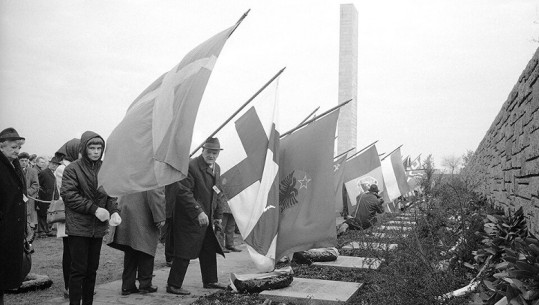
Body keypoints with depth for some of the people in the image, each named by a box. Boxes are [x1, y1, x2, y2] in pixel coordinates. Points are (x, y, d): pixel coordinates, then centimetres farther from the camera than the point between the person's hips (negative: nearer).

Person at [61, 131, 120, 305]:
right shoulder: (73, 169, -6)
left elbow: (110, 194, 12)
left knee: (92, 269, 12)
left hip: (98, 228, 5)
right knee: (79, 269, -2)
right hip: (78, 227, -4)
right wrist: (94, 209, -19)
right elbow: (68, 195, -13)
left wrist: (114, 211, -7)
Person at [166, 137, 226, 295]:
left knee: (210, 251, 17)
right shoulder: (191, 166, -18)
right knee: (184, 253, -3)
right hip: (189, 219, -8)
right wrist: (198, 212, -28)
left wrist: (218, 215, 18)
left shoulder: (217, 169, 10)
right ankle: (173, 285, 8)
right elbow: (184, 192, -23)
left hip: (207, 218, 9)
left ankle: (210, 281, 32)